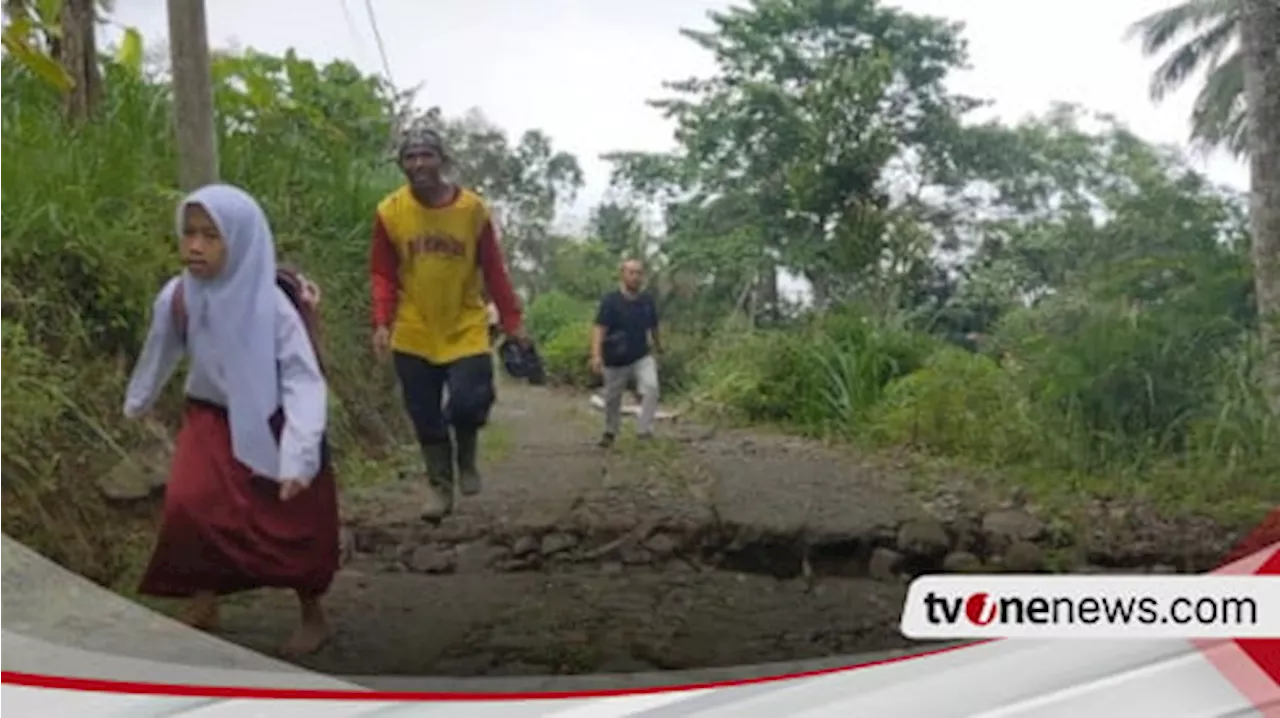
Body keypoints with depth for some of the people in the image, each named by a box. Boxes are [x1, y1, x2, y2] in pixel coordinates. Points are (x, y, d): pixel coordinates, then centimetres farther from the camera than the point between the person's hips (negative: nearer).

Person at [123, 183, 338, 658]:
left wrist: (299, 455, -36)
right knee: (190, 506, -16)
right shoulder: (175, 297, -14)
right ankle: (203, 607, 6)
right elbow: (159, 353, 7)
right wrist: (136, 402, 24)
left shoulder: (271, 305, -26)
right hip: (212, 420, 3)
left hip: (271, 426, -3)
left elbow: (304, 380, -26)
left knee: (292, 524, 4)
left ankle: (313, 617, 26)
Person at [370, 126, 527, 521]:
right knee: (426, 418, 6)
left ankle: (466, 454, 18)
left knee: (470, 401, -15)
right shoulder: (390, 212, -5)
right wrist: (382, 322, -12)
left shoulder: (473, 208, -6)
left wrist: (512, 321, -2)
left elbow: (494, 271, 0)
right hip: (414, 336, 1)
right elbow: (383, 275, 0)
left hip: (466, 331, -1)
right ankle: (439, 487, 24)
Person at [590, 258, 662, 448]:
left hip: (642, 357, 2)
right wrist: (596, 355, -35)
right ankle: (610, 432, 39)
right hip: (616, 360, -2)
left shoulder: (647, 301, -3)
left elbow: (653, 327, 13)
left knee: (651, 387, -23)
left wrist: (658, 347, 25)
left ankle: (644, 429, -13)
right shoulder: (610, 301, -15)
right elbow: (599, 329, -23)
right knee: (612, 398, 14)